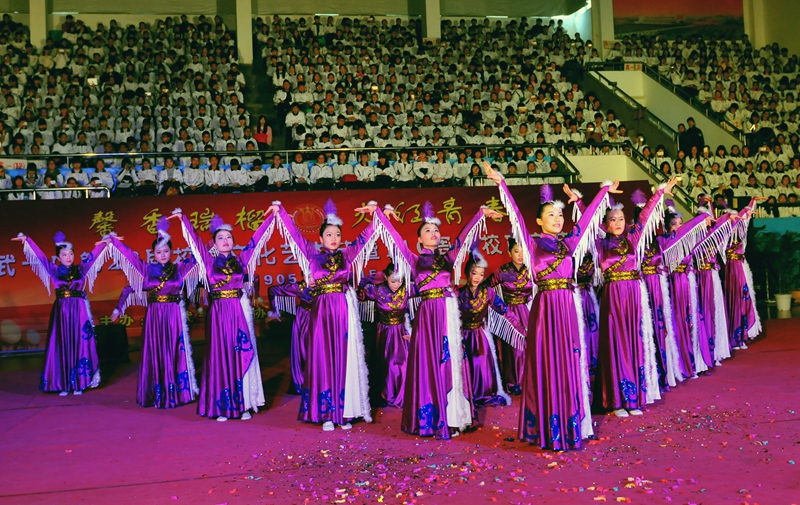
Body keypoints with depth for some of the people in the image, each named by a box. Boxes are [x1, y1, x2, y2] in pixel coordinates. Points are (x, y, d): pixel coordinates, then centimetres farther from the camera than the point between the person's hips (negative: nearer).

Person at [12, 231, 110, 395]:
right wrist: (27, 240, -5)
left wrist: (105, 242, -7)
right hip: (61, 311, 0)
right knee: (62, 346, 1)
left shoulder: (81, 269, 4)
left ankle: (79, 383, 5)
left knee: (79, 345, 1)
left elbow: (93, 255, 1)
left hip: (79, 310, 0)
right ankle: (64, 384, 5)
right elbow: (40, 256, 1)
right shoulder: (54, 270, 4)